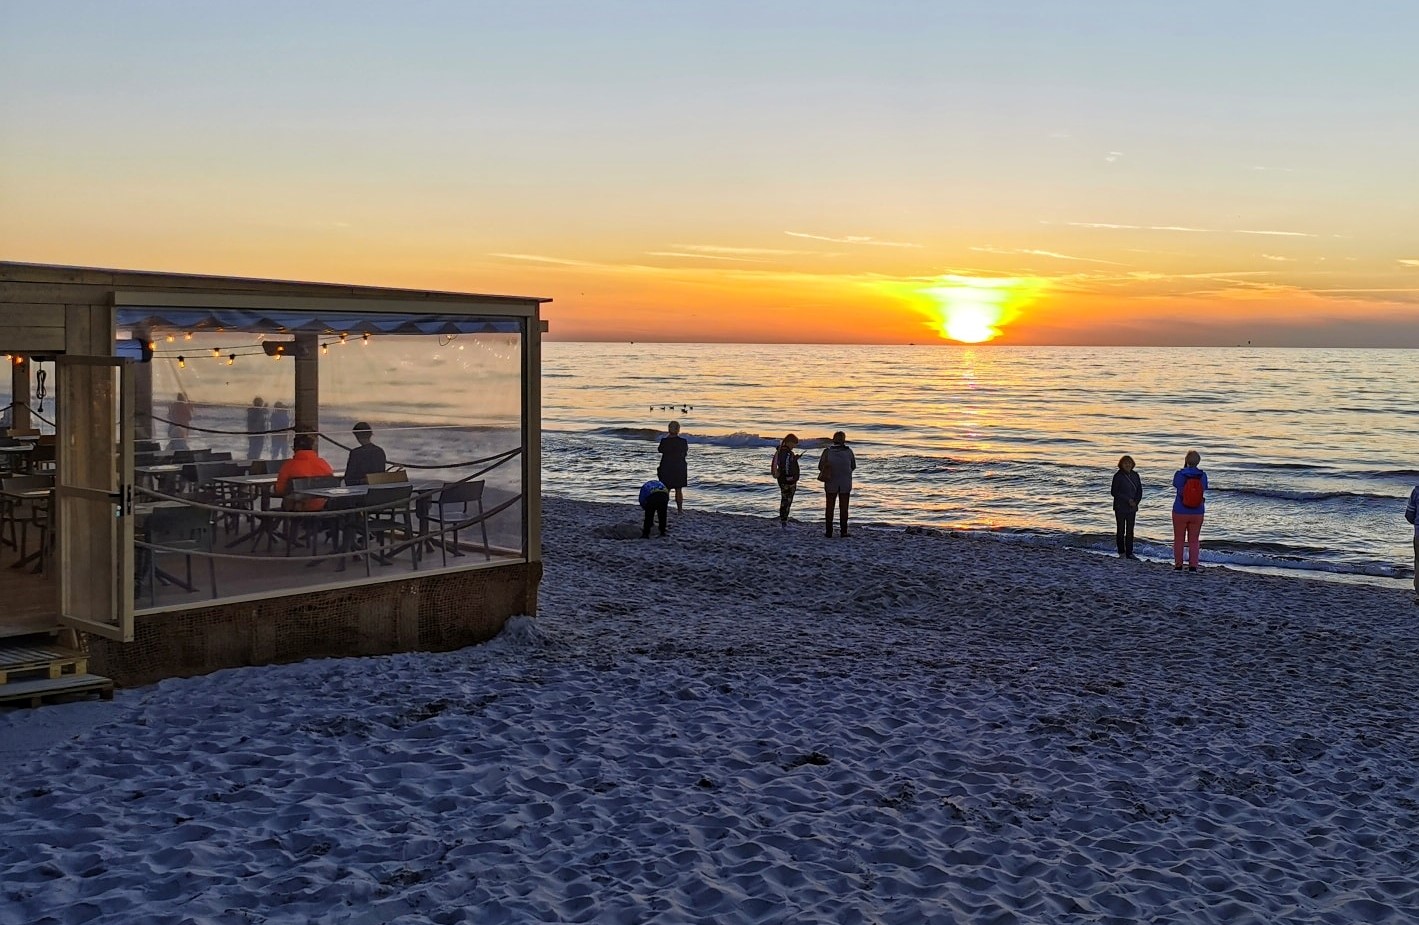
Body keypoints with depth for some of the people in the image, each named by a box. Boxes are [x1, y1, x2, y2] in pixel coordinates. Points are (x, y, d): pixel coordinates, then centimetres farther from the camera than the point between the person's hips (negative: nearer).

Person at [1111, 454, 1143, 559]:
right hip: (1120, 507, -4)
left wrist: (1136, 501, -6)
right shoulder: (1118, 476, -8)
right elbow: (1114, 492, -10)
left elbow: (1139, 491, 11)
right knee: (1121, 530, 1)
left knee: (1130, 531, 6)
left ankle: (1129, 553, 11)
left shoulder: (1135, 475, 7)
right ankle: (1121, 553, 8)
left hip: (1132, 508, 4)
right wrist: (1127, 500, -14)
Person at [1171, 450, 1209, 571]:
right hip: (1197, 513, 1)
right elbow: (1203, 491, 3)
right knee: (1194, 540, 11)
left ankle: (1178, 565, 13)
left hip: (1180, 512, -1)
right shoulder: (1203, 475, -8)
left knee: (1178, 539, 12)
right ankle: (1193, 566, 7)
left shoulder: (1179, 474, -13)